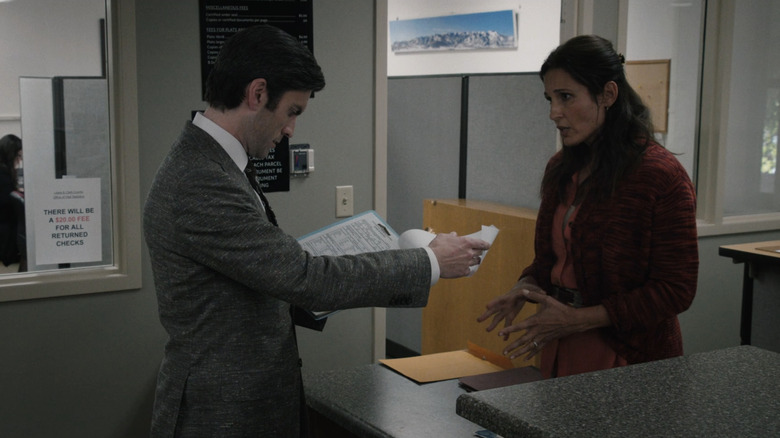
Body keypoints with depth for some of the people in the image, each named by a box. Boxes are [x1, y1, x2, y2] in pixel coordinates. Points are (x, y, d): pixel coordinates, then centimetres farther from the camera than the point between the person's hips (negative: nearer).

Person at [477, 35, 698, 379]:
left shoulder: (660, 176, -15)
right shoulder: (561, 169, 7)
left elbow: (676, 290, -16)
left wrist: (577, 319, -21)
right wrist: (526, 286, -6)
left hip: (628, 361, -6)